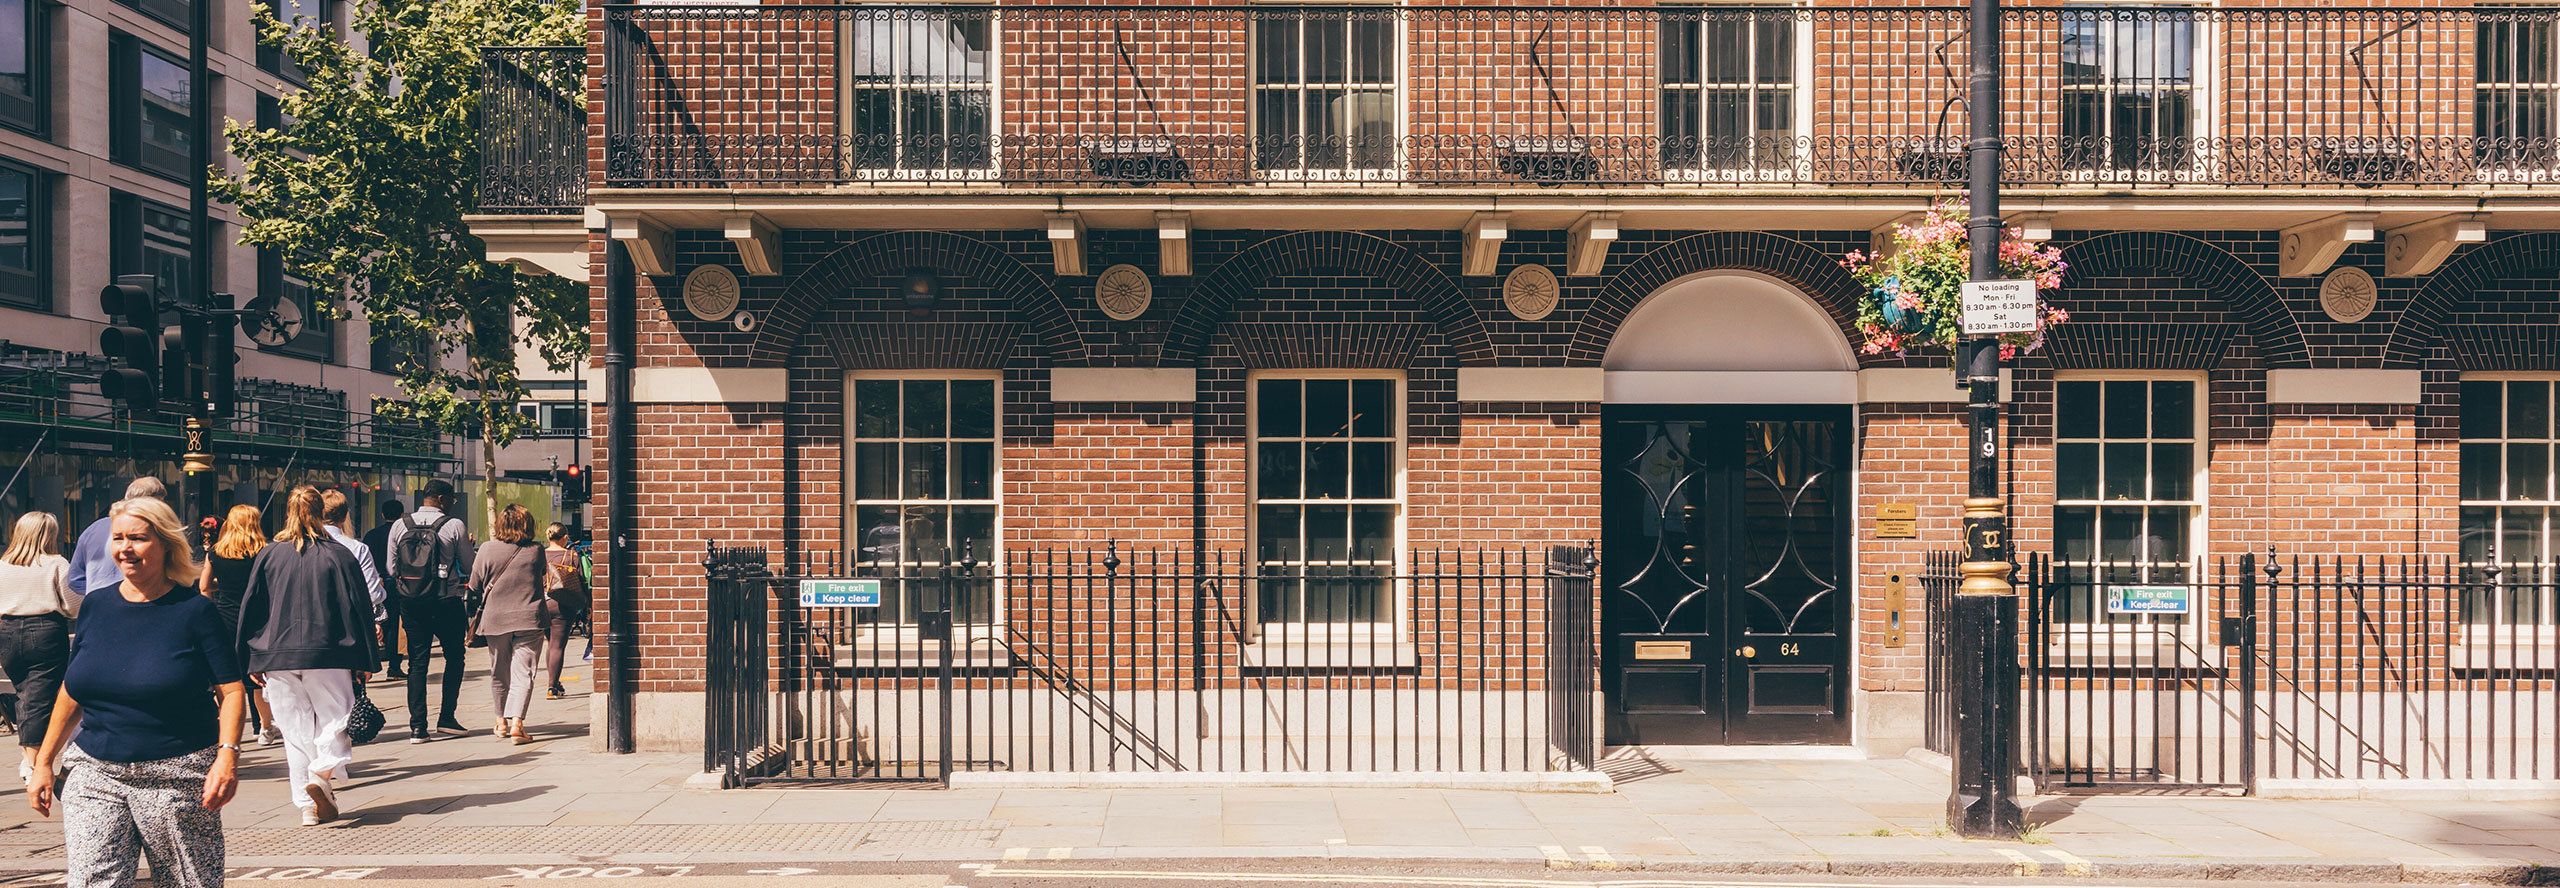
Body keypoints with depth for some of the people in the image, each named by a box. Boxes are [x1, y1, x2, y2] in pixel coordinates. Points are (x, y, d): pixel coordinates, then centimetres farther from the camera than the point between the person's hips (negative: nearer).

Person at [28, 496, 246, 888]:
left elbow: (231, 690, -6)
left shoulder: (194, 610, -3)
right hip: (94, 774, 4)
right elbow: (72, 691, 17)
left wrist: (228, 754, -20)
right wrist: (44, 762, 14)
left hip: (179, 779, -3)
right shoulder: (95, 606, 9)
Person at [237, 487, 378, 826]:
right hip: (327, 656, -2)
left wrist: (251, 662, 14)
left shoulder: (268, 556, 4)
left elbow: (250, 608, 7)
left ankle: (307, 804, 9)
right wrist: (364, 660, 5)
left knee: (295, 729, 9)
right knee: (334, 717, 8)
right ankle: (321, 773, -18)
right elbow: (358, 608, -1)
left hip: (277, 657, 3)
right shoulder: (339, 556, -2)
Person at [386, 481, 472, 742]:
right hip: (446, 602, -3)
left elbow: (392, 569, 8)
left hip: (411, 602, 3)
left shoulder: (400, 526, 3)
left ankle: (417, 726, 3)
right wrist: (468, 546, 17)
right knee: (454, 657, 13)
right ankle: (447, 717, 8)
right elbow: (468, 568, -2)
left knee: (417, 662, 8)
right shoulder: (454, 526, -7)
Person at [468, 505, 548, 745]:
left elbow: (475, 585, 1)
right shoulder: (536, 551, -4)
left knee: (499, 672, 17)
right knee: (522, 673, -3)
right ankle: (516, 723, -15)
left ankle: (502, 720, 29)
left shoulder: (487, 550, -4)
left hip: (495, 617, 1)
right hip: (529, 618, -1)